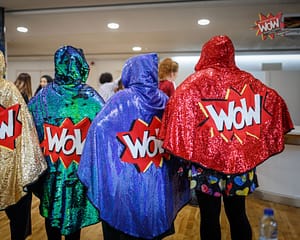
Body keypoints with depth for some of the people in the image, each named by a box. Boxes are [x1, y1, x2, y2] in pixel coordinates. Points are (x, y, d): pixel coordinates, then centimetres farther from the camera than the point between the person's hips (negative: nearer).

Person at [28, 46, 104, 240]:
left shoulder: (40, 99, -7)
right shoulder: (94, 99, -12)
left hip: (51, 173, 2)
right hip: (82, 173, -1)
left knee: (51, 215, 22)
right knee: (75, 217, 17)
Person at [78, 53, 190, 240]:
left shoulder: (122, 100, -11)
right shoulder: (164, 100, 1)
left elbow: (99, 128, -18)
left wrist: (92, 175, -10)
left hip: (125, 184, -4)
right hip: (160, 185, 4)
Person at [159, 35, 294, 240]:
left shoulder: (196, 82, -8)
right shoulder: (248, 80, 4)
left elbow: (180, 107, -21)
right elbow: (274, 101, 7)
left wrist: (186, 152, -11)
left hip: (206, 161, -3)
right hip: (241, 159, 4)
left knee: (210, 217, 10)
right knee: (238, 215, 17)